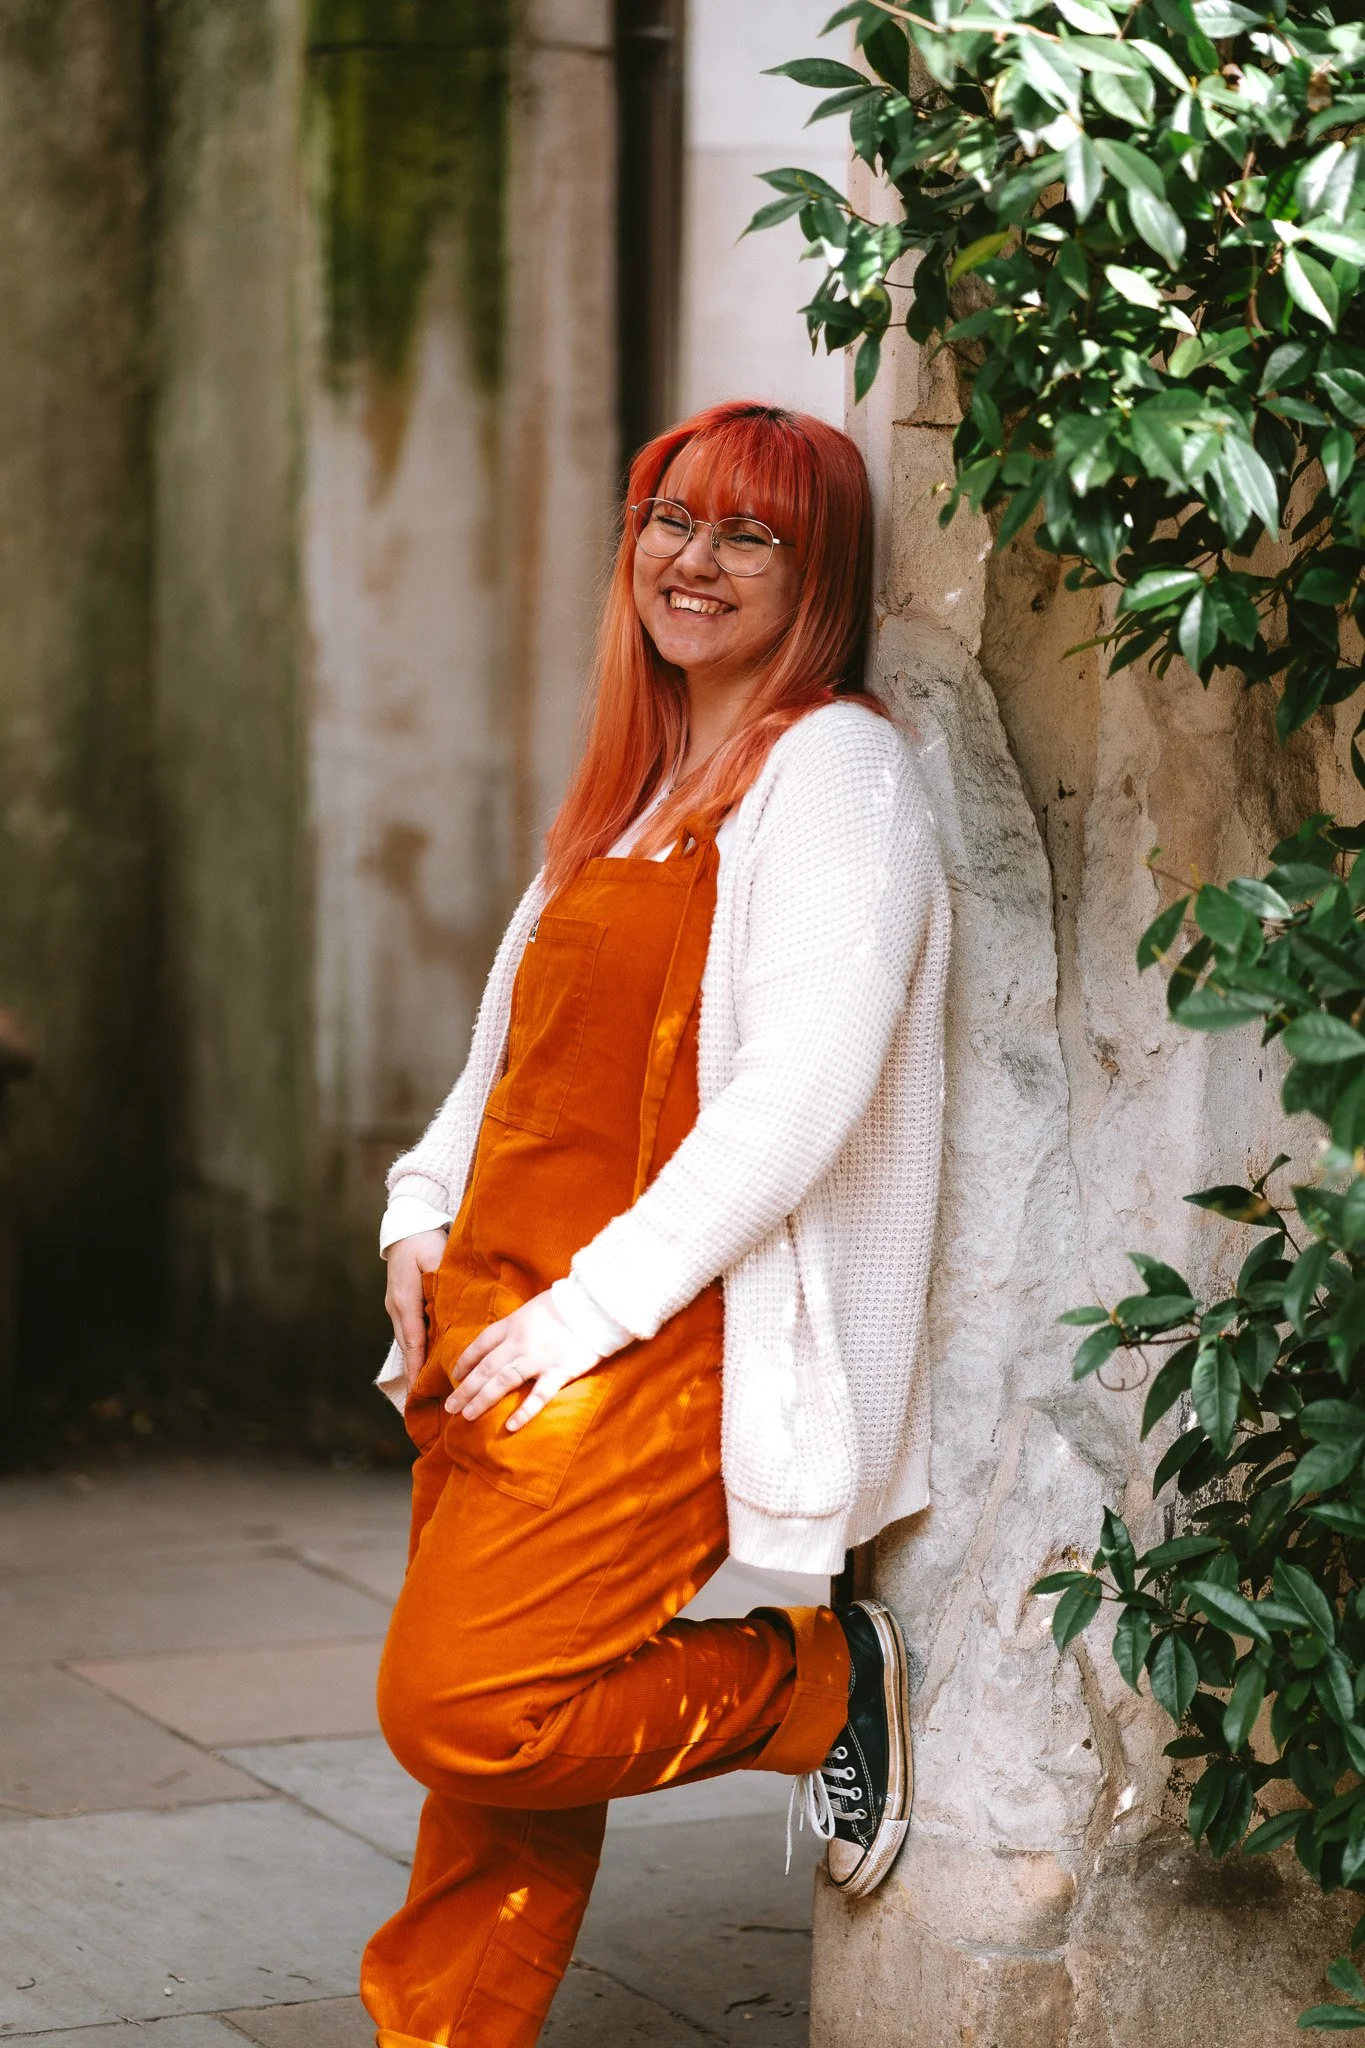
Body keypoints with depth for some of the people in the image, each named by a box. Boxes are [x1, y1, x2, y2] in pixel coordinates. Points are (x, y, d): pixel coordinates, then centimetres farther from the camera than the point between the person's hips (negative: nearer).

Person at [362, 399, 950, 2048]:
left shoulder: (832, 767, -7)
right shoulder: (633, 786, 19)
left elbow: (808, 1087, -17)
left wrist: (594, 1302, -18)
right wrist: (425, 1212, 8)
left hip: (656, 1345, -7)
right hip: (497, 1339, 7)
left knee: (473, 1709, -15)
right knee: (479, 1736, 7)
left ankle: (821, 1682, 5)